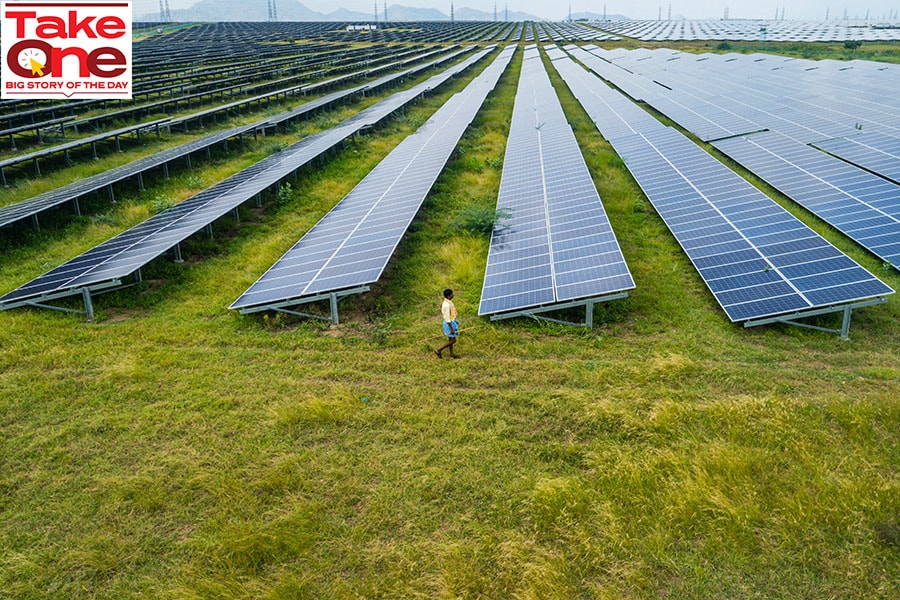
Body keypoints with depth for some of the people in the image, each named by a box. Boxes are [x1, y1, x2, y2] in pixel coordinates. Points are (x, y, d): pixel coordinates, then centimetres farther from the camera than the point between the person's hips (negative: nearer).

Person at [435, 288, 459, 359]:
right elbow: (447, 318, -27)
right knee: (453, 340, 2)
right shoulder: (447, 305, -31)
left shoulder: (447, 302, 0)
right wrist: (451, 329, -22)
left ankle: (451, 354, 33)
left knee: (450, 339, 20)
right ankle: (438, 350, 8)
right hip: (449, 324, -10)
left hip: (451, 322, 10)